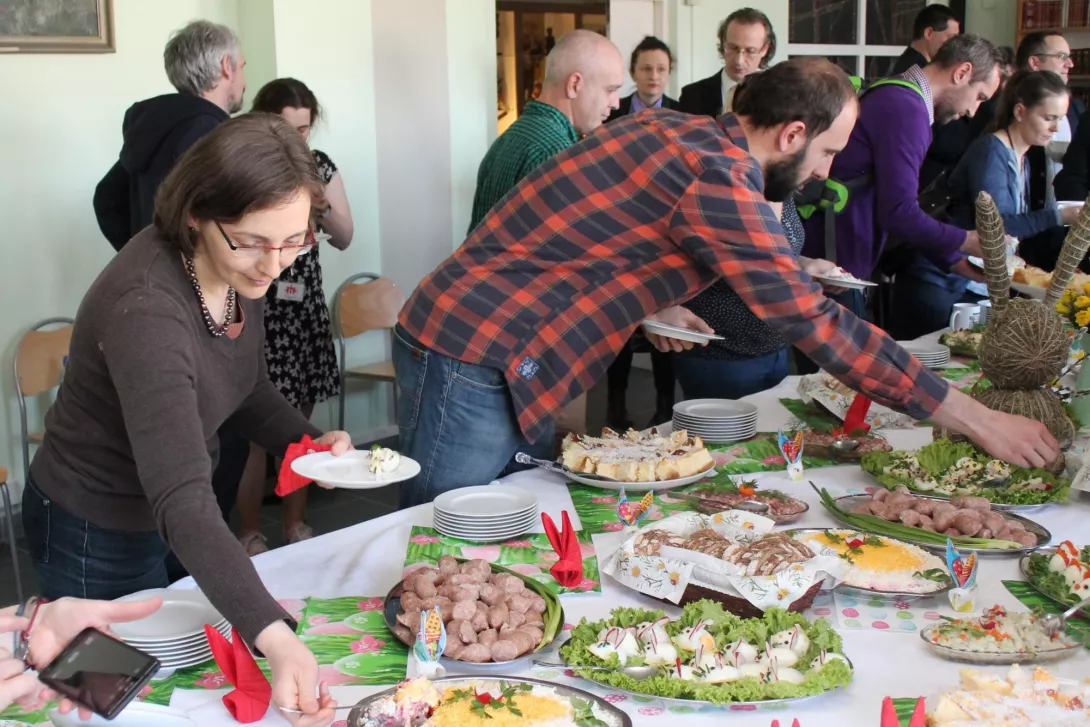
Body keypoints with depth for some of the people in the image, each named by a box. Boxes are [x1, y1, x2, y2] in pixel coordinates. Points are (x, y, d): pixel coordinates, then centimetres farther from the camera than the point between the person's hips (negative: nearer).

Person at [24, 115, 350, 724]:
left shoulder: (240, 271, -13)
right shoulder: (145, 310, -37)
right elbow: (181, 502, -45)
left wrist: (311, 441, -13)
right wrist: (275, 638, -55)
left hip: (165, 514, 8)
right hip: (98, 535, -7)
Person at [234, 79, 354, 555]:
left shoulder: (319, 166, 7)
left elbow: (345, 239, 9)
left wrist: (323, 208, -10)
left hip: (305, 307, 5)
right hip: (253, 310, -5)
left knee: (300, 419, 10)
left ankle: (296, 522, 23)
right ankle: (250, 531, 10)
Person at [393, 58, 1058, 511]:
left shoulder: (681, 131, 9)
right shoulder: (717, 175, -20)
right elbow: (817, 325, -21)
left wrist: (650, 305, 12)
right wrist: (978, 420, -15)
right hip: (472, 357, -10)